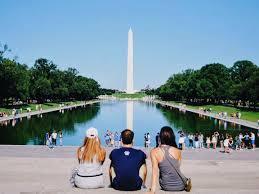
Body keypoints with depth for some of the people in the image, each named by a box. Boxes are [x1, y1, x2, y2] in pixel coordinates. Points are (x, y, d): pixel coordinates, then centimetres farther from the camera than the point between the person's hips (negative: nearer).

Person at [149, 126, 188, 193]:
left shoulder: (154, 152, -13)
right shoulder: (178, 151, -8)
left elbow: (155, 172, -16)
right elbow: (177, 167, 4)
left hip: (166, 187, -1)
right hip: (180, 186, 2)